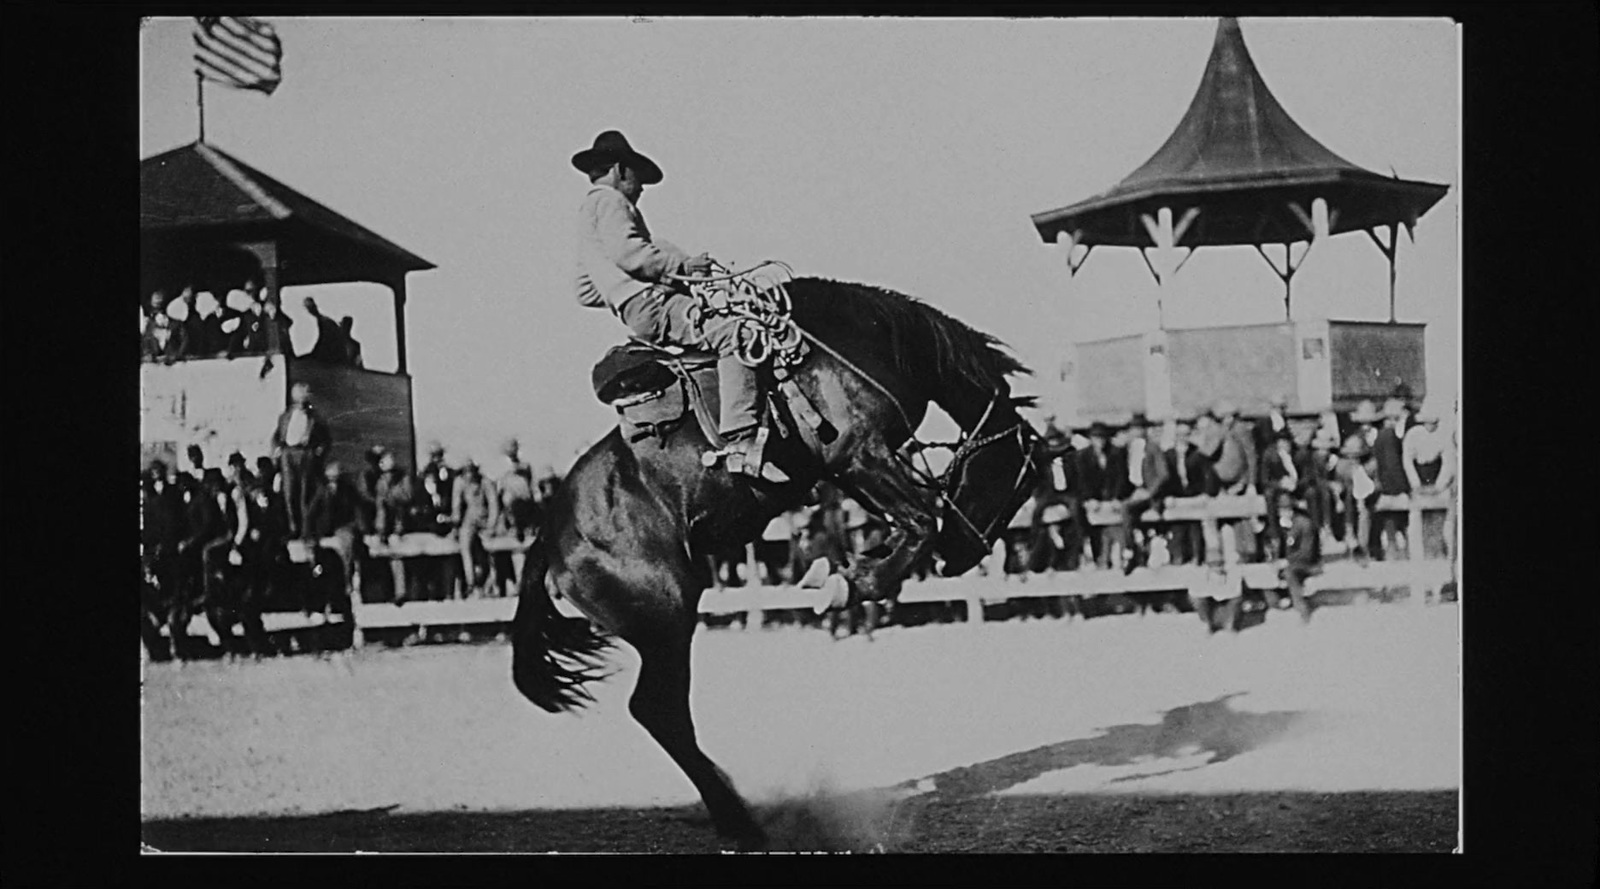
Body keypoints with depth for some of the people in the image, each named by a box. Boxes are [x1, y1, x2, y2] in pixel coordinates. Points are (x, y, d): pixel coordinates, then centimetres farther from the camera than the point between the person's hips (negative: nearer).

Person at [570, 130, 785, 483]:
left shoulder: (591, 209, 30)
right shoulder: (608, 201, 0)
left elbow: (586, 291, 31)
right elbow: (626, 252, -20)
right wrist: (682, 265, -15)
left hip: (635, 309, 11)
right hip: (649, 304, -11)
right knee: (733, 332, -25)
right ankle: (739, 444, -36)